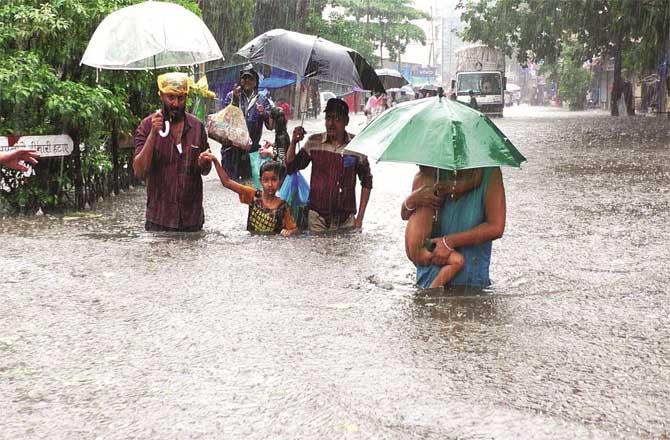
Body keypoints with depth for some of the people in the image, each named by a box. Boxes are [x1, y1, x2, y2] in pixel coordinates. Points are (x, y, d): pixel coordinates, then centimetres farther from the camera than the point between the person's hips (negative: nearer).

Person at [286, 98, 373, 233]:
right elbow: (290, 168, 3)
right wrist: (293, 142, -13)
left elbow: (366, 182, 6)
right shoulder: (314, 142, 1)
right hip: (317, 218, 0)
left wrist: (360, 217, 2)